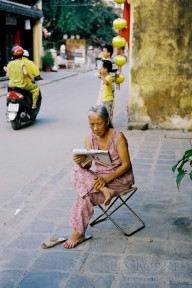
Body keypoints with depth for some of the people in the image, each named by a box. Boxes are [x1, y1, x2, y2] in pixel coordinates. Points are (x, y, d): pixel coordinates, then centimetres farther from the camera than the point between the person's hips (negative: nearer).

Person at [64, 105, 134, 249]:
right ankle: (104, 190, -26)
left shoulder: (118, 137, -17)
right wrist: (81, 161, -33)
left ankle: (79, 232, -11)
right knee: (77, 170, -22)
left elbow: (126, 165, -16)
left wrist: (107, 179, -28)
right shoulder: (90, 138, -2)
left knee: (85, 194, -24)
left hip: (120, 177, -5)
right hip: (99, 175, 5)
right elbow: (88, 165, -8)